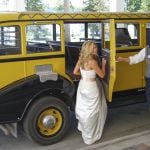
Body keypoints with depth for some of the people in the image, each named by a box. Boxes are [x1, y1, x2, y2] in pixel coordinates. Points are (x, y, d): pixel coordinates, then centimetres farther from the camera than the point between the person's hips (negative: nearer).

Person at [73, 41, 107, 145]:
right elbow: (102, 75, -12)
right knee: (92, 112, 5)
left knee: (84, 109, 24)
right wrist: (103, 64, 1)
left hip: (82, 85, 8)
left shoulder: (81, 59, 0)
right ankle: (90, 137, 16)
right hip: (91, 88, -8)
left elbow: (75, 72, 9)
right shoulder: (93, 62, -23)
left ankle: (84, 128, 43)